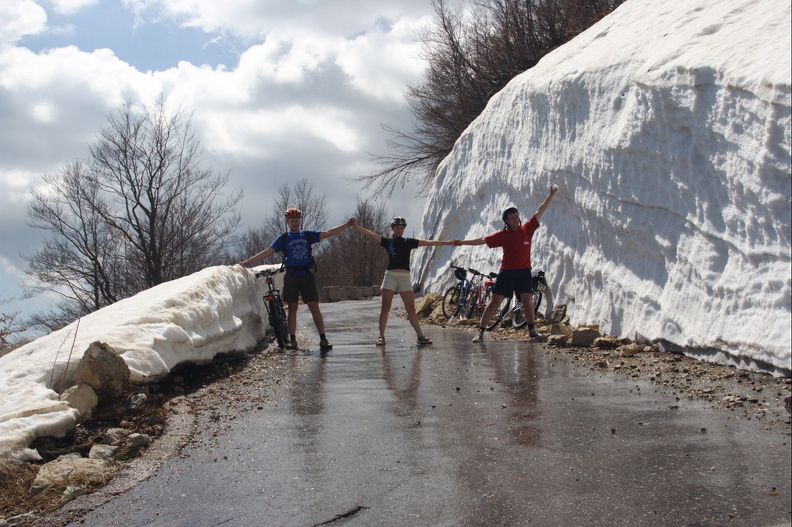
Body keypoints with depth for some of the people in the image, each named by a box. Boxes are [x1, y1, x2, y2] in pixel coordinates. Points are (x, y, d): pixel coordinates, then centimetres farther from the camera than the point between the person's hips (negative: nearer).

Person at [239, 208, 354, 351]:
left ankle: (323, 339, -5)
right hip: (291, 277, 0)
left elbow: (327, 233, 0)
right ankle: (292, 340, 9)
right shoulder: (283, 239, 6)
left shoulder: (308, 235, 8)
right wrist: (245, 263, -3)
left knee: (314, 307, -5)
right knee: (292, 308, 3)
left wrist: (346, 225, -10)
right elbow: (266, 252, 3)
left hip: (307, 276, 0)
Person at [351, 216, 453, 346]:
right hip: (390, 276, -1)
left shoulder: (409, 242, 12)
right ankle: (381, 336, 1)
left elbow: (427, 243, 10)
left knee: (411, 309, 0)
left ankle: (420, 336, 2)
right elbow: (371, 235, -1)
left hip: (405, 278, 1)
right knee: (385, 308, -3)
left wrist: (446, 243, 7)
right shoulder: (388, 242, 8)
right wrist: (357, 226, -12)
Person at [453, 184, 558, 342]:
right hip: (506, 272, -2)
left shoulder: (527, 229, 3)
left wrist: (551, 196, 6)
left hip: (524, 271, 2)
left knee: (527, 301, -5)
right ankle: (480, 332, -1)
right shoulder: (503, 235, -3)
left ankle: (531, 329, 13)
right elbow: (483, 240, -4)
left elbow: (539, 212, 6)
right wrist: (463, 242, -10)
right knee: (494, 302, -3)